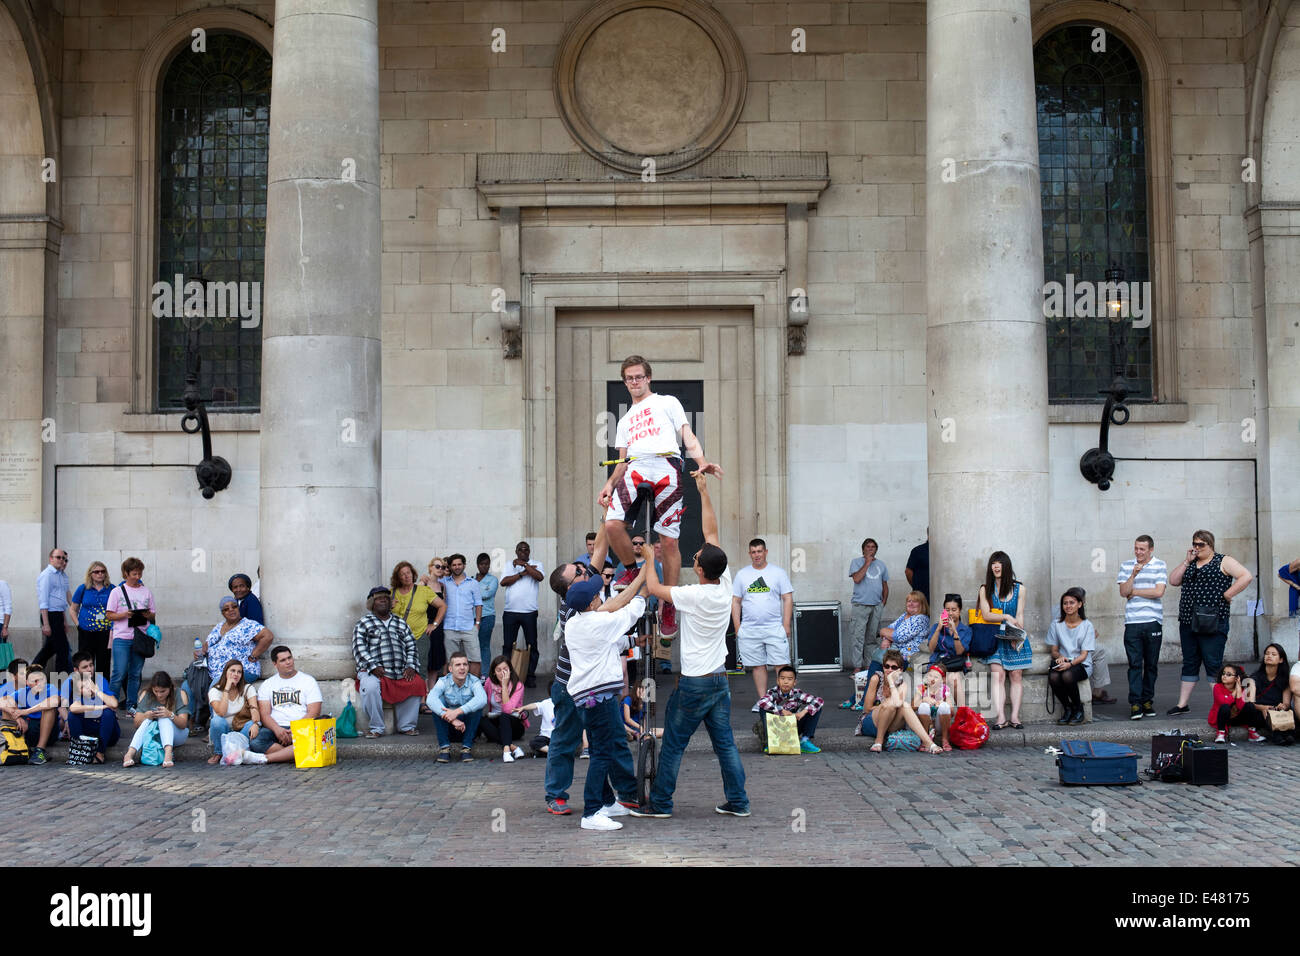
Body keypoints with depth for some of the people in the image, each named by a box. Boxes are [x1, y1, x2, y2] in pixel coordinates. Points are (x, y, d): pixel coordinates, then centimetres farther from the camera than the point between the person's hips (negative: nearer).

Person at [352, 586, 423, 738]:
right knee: (370, 686, -35)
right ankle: (376, 727, -19)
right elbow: (359, 649, -1)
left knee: (417, 683, -23)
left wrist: (410, 667, -1)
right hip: (374, 671, -3)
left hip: (401, 672, 3)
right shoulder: (363, 624, 11)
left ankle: (407, 726, -9)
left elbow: (411, 646, 17)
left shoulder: (400, 623, 23)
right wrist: (373, 666, -15)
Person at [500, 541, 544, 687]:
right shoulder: (509, 565, 13)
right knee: (507, 645, 3)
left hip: (529, 611, -1)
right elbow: (503, 582, -2)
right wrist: (522, 573, -8)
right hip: (510, 611, 1)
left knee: (532, 645, 1)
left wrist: (524, 564, -11)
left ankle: (530, 677, 8)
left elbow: (539, 576, -13)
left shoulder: (536, 564, 8)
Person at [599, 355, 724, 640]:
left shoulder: (668, 403, 20)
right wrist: (610, 483, 8)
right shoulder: (625, 420, 32)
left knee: (669, 541, -7)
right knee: (612, 523, -22)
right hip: (635, 470, 4)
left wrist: (702, 462, -9)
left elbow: (688, 436, 10)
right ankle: (632, 571, 5)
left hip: (666, 466, -3)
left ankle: (668, 607, 3)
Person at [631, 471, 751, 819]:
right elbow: (712, 532, 3)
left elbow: (654, 588, -8)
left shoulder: (694, 595, -20)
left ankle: (660, 803, 10)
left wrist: (650, 555, 5)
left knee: (673, 745, 4)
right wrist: (703, 491, 4)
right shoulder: (726, 585, -4)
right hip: (719, 679, 7)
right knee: (725, 742, 12)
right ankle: (738, 801, 14)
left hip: (693, 684, -6)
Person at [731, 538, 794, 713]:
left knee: (782, 665, -6)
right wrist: (737, 627, 4)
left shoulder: (778, 573, 4)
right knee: (757, 666, 5)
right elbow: (735, 602, 11)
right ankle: (762, 700, 12)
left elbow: (788, 599, 3)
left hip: (774, 628, -2)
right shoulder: (742, 574, 10)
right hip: (749, 631, 2)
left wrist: (786, 625, -5)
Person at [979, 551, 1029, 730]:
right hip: (995, 638, -1)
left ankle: (1015, 716, -4)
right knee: (998, 675, -13)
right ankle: (1001, 717, -18)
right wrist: (1006, 617, -17)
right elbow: (986, 615, -5)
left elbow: (1020, 615, 0)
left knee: (1016, 675, -4)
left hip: (1015, 639, 1)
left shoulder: (1018, 589, 5)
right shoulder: (985, 589, 4)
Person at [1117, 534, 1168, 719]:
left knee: (1151, 664, 5)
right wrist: (1133, 575, -11)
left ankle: (1147, 700, 14)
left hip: (1153, 622, -1)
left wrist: (1135, 592, -1)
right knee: (1134, 664, -5)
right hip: (1132, 622, 1)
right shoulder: (1126, 566, 11)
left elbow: (1159, 592, -7)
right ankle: (1135, 704, -7)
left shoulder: (1159, 566, 5)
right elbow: (1123, 592, 1)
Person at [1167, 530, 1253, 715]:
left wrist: (1227, 595, -13)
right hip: (1188, 622, 6)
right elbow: (1173, 581, 8)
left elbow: (1247, 576, -11)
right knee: (1189, 664, 10)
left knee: (1213, 665, -7)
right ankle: (1182, 704, 14)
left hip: (1211, 623, -6)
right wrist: (1187, 561, 1)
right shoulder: (1190, 564, 18)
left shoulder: (1223, 561, 0)